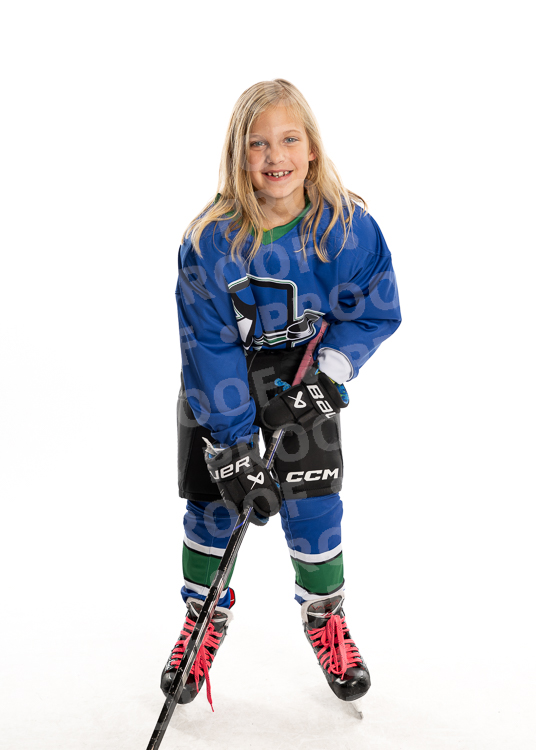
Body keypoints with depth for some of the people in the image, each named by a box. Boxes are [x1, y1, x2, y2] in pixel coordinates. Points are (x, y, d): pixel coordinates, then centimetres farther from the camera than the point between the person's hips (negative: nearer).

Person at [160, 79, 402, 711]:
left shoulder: (347, 226, -21)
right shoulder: (210, 239, -23)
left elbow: (375, 313, -7)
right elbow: (211, 348, -20)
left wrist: (324, 376, -19)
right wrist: (233, 448, -23)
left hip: (305, 366, 0)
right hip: (221, 376, 0)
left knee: (311, 503, -5)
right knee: (212, 500, 1)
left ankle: (325, 617, 22)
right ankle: (205, 618, 27)